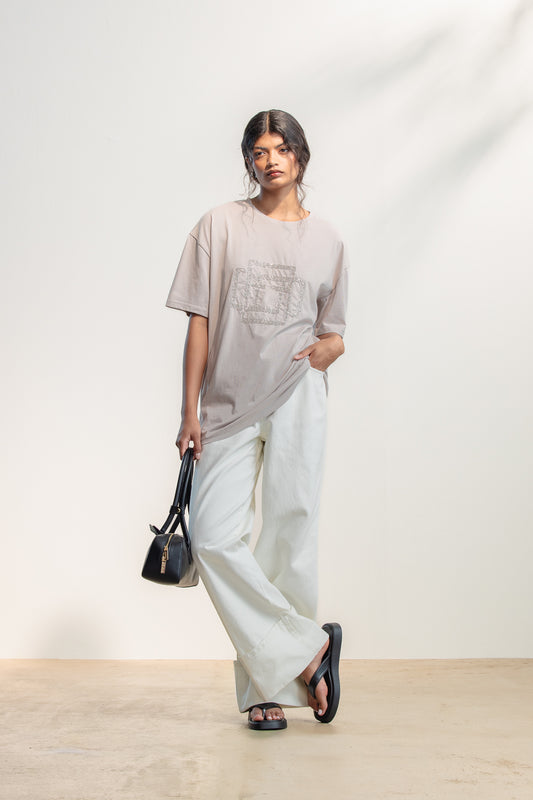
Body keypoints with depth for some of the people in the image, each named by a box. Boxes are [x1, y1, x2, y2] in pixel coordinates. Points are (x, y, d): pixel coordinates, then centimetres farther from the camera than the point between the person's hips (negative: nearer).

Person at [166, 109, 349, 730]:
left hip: (297, 398, 0)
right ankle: (307, 646, 2)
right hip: (229, 404, 1)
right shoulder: (221, 225, 9)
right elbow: (199, 323, 5)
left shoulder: (326, 240, 13)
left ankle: (267, 683, 8)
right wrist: (190, 412, 0)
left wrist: (326, 349, -8)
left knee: (290, 529, -6)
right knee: (214, 538, -11)